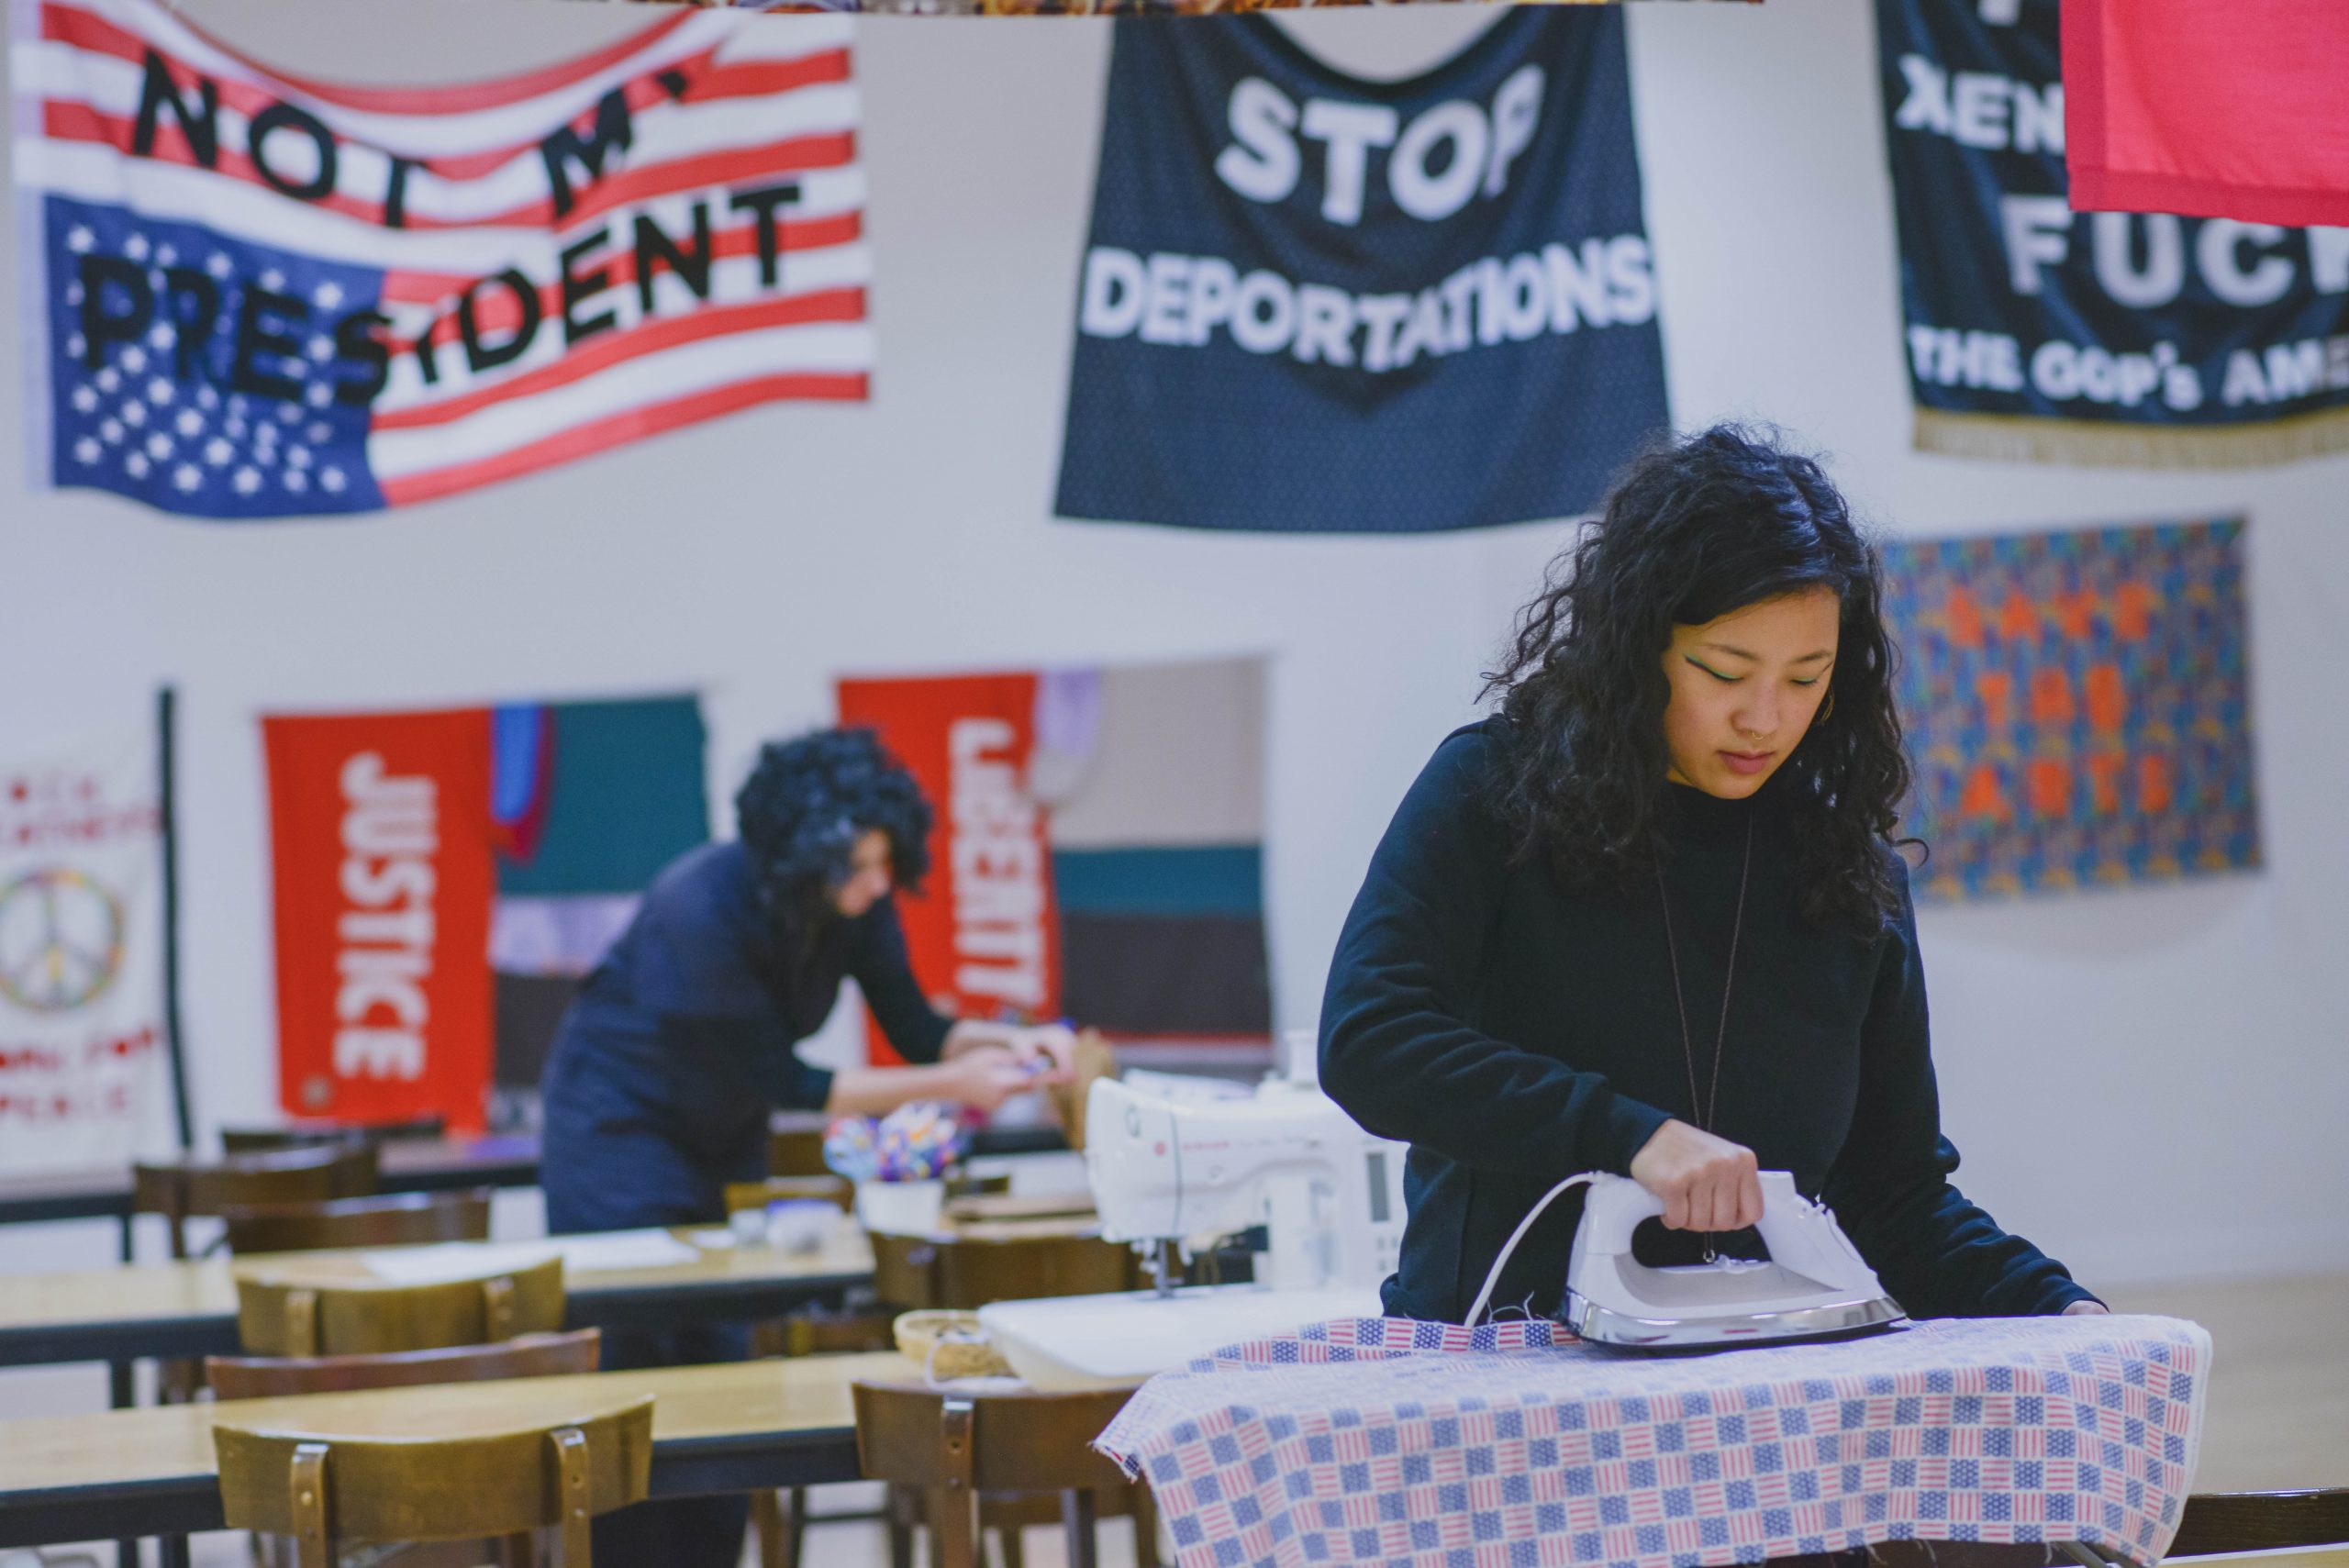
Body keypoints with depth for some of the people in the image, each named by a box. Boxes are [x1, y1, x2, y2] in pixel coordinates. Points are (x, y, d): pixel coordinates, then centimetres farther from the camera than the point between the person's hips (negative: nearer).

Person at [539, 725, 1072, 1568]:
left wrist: (1009, 1043, -28)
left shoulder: (857, 899, -15)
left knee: (727, 1355, 1)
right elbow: (779, 1081, -27)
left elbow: (914, 1028, -7)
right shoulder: (702, 910, -33)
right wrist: (949, 1085, -30)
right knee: (635, 1366, -8)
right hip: (619, 1126, -6)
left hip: (721, 1135, 6)